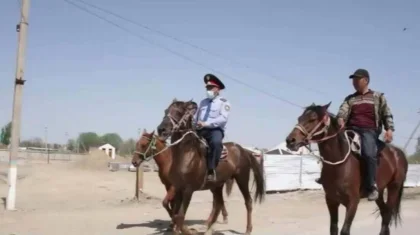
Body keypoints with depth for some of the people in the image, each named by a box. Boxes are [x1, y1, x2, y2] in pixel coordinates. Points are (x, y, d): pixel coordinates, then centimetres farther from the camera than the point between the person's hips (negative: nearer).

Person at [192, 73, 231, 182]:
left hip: (215, 130, -6)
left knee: (216, 142, -38)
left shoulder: (223, 102, 4)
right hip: (200, 131, 6)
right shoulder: (203, 102, 23)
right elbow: (195, 117, 21)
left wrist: (206, 123, -22)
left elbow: (223, 118, -12)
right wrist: (194, 124, -4)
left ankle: (211, 170, -34)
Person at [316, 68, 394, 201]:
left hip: (369, 130, -4)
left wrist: (389, 129, -8)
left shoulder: (378, 97, 14)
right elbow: (342, 111, 3)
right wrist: (340, 119, -21)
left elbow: (387, 115, 9)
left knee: (369, 153, -31)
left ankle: (372, 186, -21)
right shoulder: (350, 99, 20)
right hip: (351, 129, 4)